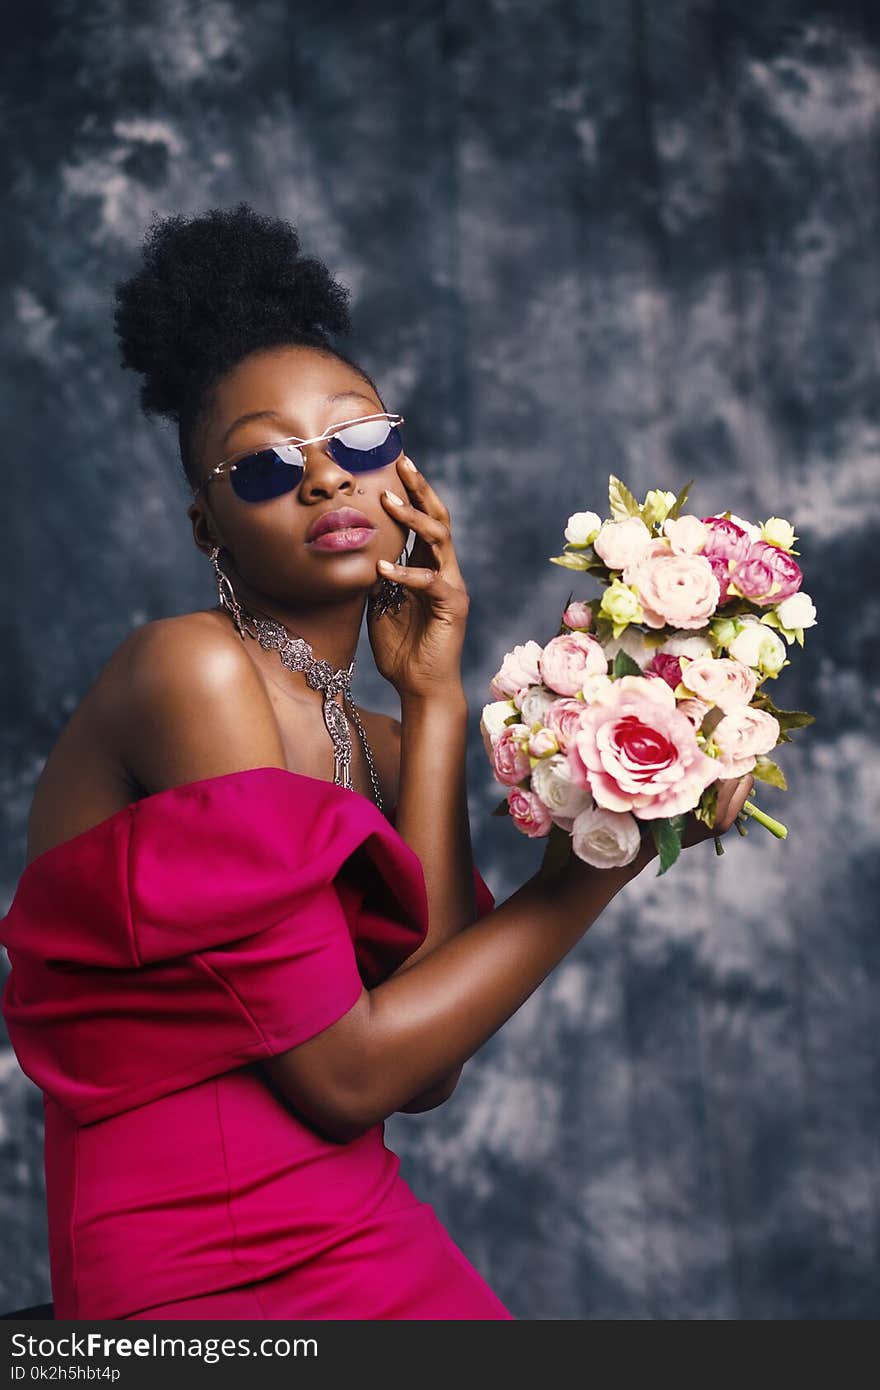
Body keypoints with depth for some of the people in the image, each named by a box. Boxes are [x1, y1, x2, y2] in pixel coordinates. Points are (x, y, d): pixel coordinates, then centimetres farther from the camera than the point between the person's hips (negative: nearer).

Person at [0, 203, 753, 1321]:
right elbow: (345, 1072, -14)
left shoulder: (372, 737, 11)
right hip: (224, 1278, -6)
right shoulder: (193, 668, -11)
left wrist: (434, 706, 0)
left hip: (362, 1244, 7)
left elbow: (425, 1073, -5)